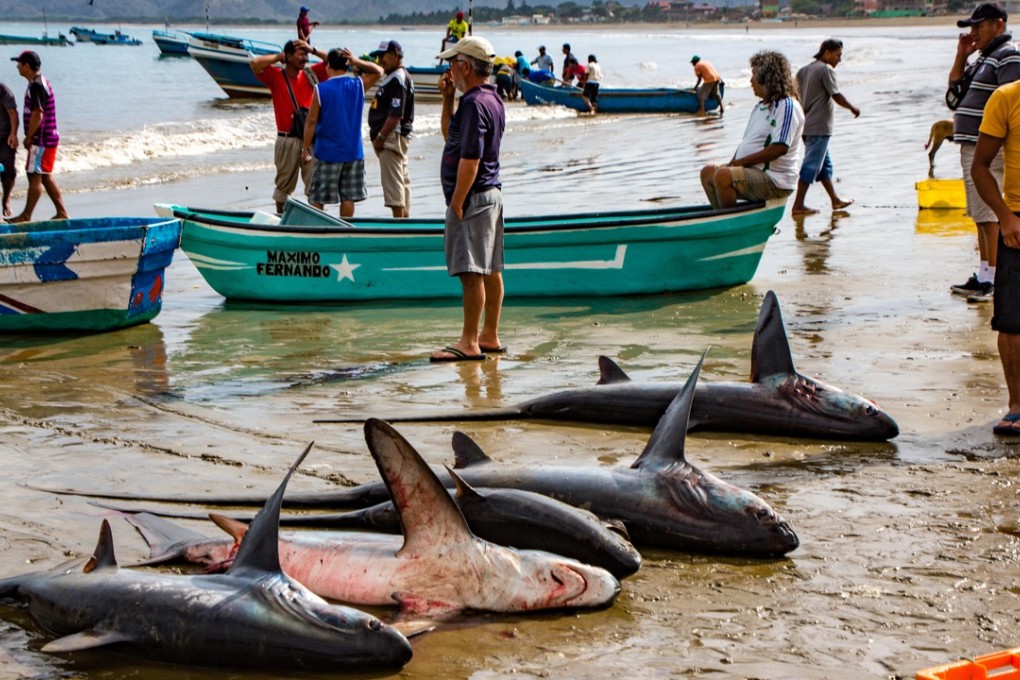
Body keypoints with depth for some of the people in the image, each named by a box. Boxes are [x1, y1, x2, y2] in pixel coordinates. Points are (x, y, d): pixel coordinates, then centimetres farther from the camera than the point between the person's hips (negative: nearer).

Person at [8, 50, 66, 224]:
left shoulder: (37, 85, -17)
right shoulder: (41, 82, 15)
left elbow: (37, 115, -23)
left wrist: (28, 138, -14)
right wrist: (31, 137, 16)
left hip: (42, 139, -10)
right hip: (47, 138, 10)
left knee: (35, 177, -5)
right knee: (45, 177, 13)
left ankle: (26, 216, -1)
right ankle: (61, 213, 14)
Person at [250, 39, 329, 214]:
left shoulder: (311, 74, 7)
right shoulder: (275, 76, -3)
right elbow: (255, 64, -18)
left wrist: (313, 50, -3)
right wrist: (279, 57, -6)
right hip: (287, 140, -2)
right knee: (284, 185, 10)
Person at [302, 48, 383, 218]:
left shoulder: (321, 89, -10)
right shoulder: (358, 85, -1)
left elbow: (311, 121, -9)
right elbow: (379, 71, 18)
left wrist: (305, 148, 0)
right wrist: (357, 62, 6)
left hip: (327, 153, -3)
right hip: (353, 152, 3)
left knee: (317, 198, 3)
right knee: (348, 197, 9)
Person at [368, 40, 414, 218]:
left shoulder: (398, 79, -17)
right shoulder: (390, 77, 16)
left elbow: (396, 115, -23)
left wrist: (380, 137, -20)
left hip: (392, 136, -11)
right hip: (392, 137, 11)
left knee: (393, 182, -9)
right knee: (402, 181, 15)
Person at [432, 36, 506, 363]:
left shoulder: (474, 103, -17)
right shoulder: (492, 99, 15)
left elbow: (470, 159, -23)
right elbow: (451, 135, 27)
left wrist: (457, 203, -20)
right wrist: (447, 99, 15)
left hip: (474, 197, -11)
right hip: (491, 193, 11)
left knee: (471, 271, -9)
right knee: (490, 270, 13)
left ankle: (469, 342, -8)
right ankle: (489, 336, 19)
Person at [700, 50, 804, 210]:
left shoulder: (787, 107, -13)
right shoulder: (759, 107, 18)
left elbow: (780, 148, -23)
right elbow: (747, 142, 20)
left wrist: (740, 162, -18)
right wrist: (733, 164, 1)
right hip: (753, 173, 10)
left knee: (723, 175, -28)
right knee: (707, 172, 9)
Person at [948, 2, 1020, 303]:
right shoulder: (985, 57, 19)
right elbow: (955, 83, 27)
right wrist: (962, 54, 12)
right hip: (971, 146, 11)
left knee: (989, 215, -10)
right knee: (981, 215, 14)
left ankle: (994, 281, -9)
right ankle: (983, 275, 22)